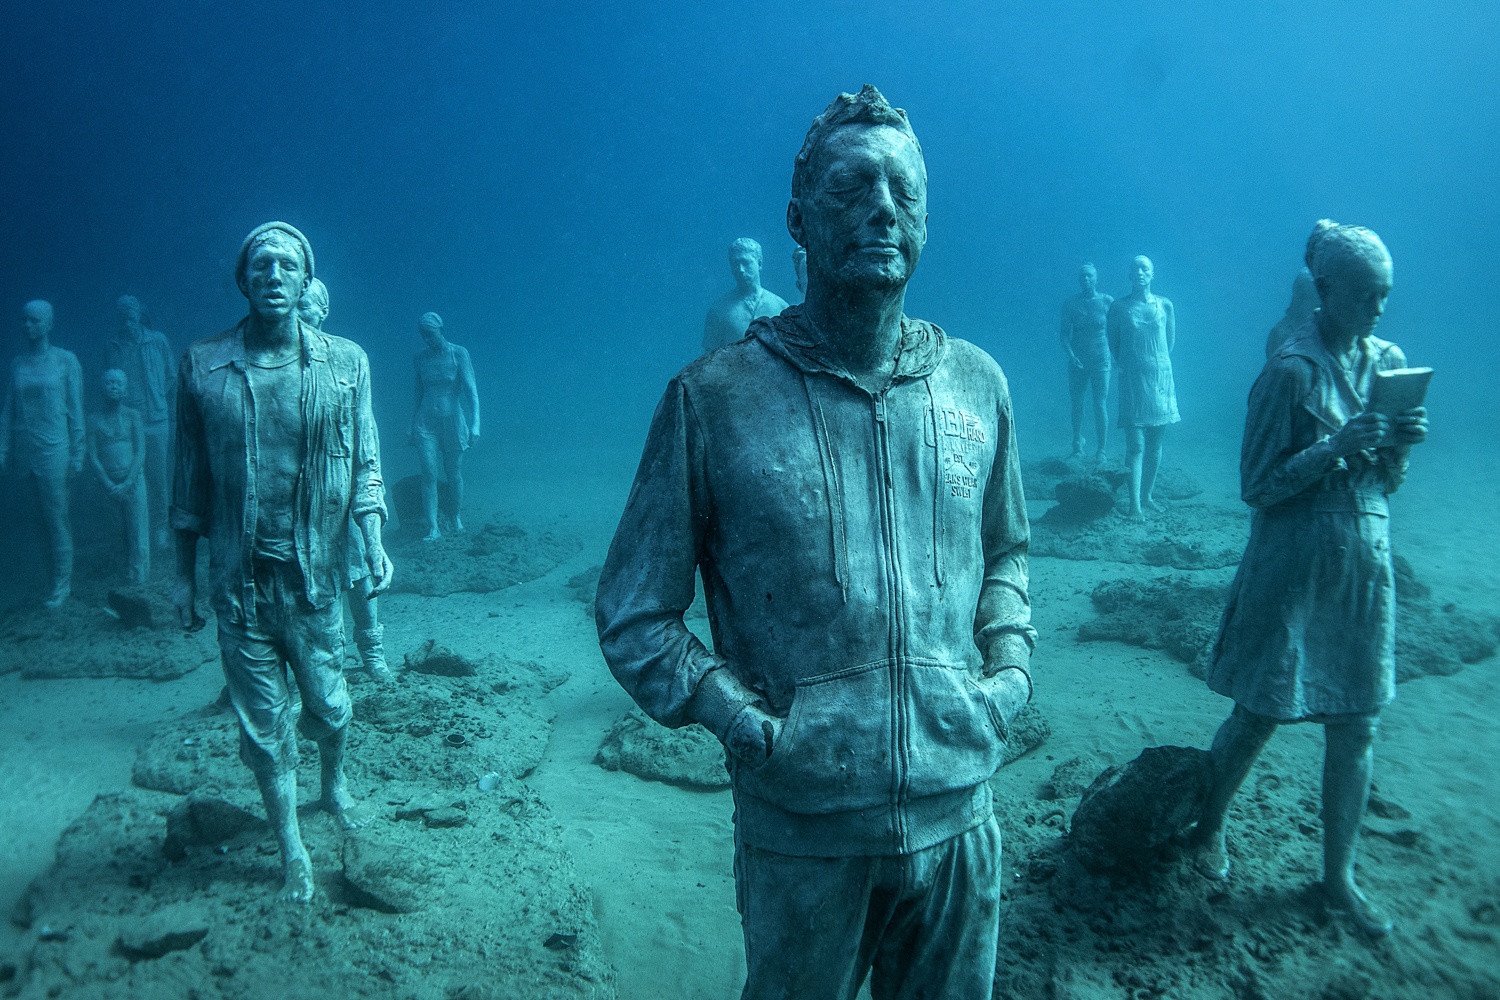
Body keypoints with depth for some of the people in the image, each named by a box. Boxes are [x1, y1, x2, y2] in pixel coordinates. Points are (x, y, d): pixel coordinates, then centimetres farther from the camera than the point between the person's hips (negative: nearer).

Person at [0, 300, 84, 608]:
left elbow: (76, 409, -3)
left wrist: (77, 453, -6)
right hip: (26, 450, 4)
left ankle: (62, 582, 8)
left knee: (57, 517, 0)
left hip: (54, 448, -4)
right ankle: (63, 577, 19)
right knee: (47, 517, 9)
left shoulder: (65, 360, -2)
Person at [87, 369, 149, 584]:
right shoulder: (94, 419, 2)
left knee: (137, 529, -3)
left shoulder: (132, 416, 0)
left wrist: (127, 483, -15)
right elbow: (92, 456, -1)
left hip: (133, 480, -1)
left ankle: (139, 577, 2)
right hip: (109, 483, 2)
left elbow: (140, 453, -5)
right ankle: (129, 568, 24)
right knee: (126, 526, 10)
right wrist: (108, 484, -12)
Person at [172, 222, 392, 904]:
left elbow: (364, 464, 1)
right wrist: (184, 574, 6)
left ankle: (334, 781, 46)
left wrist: (374, 543, -11)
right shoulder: (202, 365, -1)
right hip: (239, 578, 0)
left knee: (327, 704, 14)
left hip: (315, 573, 0)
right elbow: (190, 477, 4)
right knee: (262, 719, 9)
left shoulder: (345, 362, -2)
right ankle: (291, 849, 26)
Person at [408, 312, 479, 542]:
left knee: (454, 474, 8)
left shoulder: (458, 354, -6)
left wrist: (475, 423, -21)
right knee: (429, 474, -7)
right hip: (426, 422, 2)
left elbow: (471, 390, -11)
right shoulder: (420, 358, 5)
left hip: (452, 420, -2)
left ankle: (456, 516, 30)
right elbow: (418, 393, 13)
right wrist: (411, 426, 13)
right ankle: (433, 527, -4)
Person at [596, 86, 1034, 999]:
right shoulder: (713, 398, -11)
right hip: (802, 832, -3)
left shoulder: (977, 382, 0)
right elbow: (634, 617, -6)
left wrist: (1011, 667, 0)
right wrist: (747, 720, -14)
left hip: (960, 811, 4)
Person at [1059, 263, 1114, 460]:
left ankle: (1100, 450, 1)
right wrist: (1070, 354, -16)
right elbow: (1064, 333, -1)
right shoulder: (1071, 303, 1)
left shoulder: (1107, 302, -1)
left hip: (1100, 358, -2)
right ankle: (1077, 445, 23)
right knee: (1076, 403, 8)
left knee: (1100, 404, -4)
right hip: (1077, 359, 2)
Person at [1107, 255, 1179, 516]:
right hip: (1132, 379, -3)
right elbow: (1113, 341, 9)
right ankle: (1135, 503, -12)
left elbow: (1170, 339, 16)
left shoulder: (1165, 305, 4)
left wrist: (1159, 362, 13)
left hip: (1160, 377, 3)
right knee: (1136, 444, -9)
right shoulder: (1119, 307, -1)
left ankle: (1147, 495, 19)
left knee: (1155, 444, 8)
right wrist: (1123, 363, 6)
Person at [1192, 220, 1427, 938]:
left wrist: (1401, 442, -9)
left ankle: (1338, 876, 25)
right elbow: (1257, 485, -12)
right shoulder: (1291, 370, -13)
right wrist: (1336, 446, -22)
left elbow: (1387, 481, 12)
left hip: (1365, 558, 6)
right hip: (1292, 564, -6)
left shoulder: (1388, 360, 6)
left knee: (1356, 722, 10)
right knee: (1259, 713, 4)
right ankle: (1210, 825, 30)